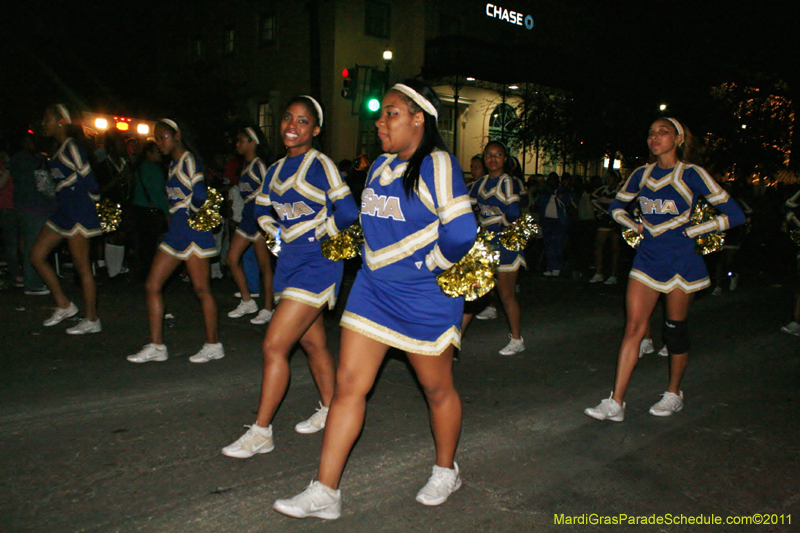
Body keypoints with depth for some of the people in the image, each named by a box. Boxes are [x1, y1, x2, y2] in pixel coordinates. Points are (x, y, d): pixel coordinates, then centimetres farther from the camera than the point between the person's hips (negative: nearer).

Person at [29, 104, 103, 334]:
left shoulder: (71, 147, -12)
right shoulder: (60, 150, 17)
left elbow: (88, 180, -15)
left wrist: (91, 203, -2)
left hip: (78, 213, -10)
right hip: (63, 212, 10)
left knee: (82, 266, -4)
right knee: (36, 256, 11)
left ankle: (92, 320, 5)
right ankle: (63, 305, 18)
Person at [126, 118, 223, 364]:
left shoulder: (189, 161, -10)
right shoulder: (173, 164, 18)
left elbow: (200, 196, -22)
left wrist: (193, 212, -7)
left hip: (193, 231, -9)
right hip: (175, 231, 10)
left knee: (201, 289, -3)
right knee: (152, 285, 7)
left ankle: (214, 345, 10)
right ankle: (156, 346, 13)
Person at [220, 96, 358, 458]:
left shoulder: (320, 165, -9)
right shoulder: (275, 171, 12)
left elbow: (347, 213, -12)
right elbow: (263, 210, 23)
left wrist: (317, 236, -4)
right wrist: (279, 233, 5)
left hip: (316, 263, -8)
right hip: (290, 260, 8)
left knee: (274, 346, -10)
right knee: (313, 343, 17)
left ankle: (260, 433, 2)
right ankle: (329, 411, 34)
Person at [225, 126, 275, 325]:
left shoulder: (258, 165, -10)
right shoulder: (246, 166, 17)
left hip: (259, 219, -10)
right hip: (247, 218, 10)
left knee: (264, 265, -2)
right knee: (232, 259, 7)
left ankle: (267, 309, 7)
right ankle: (247, 302, 18)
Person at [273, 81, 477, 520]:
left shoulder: (437, 165, -15)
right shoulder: (380, 166, 10)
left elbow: (461, 232, -23)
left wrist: (429, 264, -10)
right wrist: (379, 260, 12)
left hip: (425, 296, -7)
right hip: (373, 287, 7)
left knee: (437, 387, 12)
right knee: (349, 384, 3)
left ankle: (446, 471, 36)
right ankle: (324, 491, 12)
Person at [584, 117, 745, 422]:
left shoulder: (691, 174, -8)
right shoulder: (642, 175, 6)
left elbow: (734, 215, -8)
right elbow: (616, 207, 22)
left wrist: (690, 231, -9)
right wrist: (636, 227, 5)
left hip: (680, 261, -3)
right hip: (647, 258, 4)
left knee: (675, 329, 8)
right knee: (634, 327, -3)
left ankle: (674, 394, 29)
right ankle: (616, 403, -2)